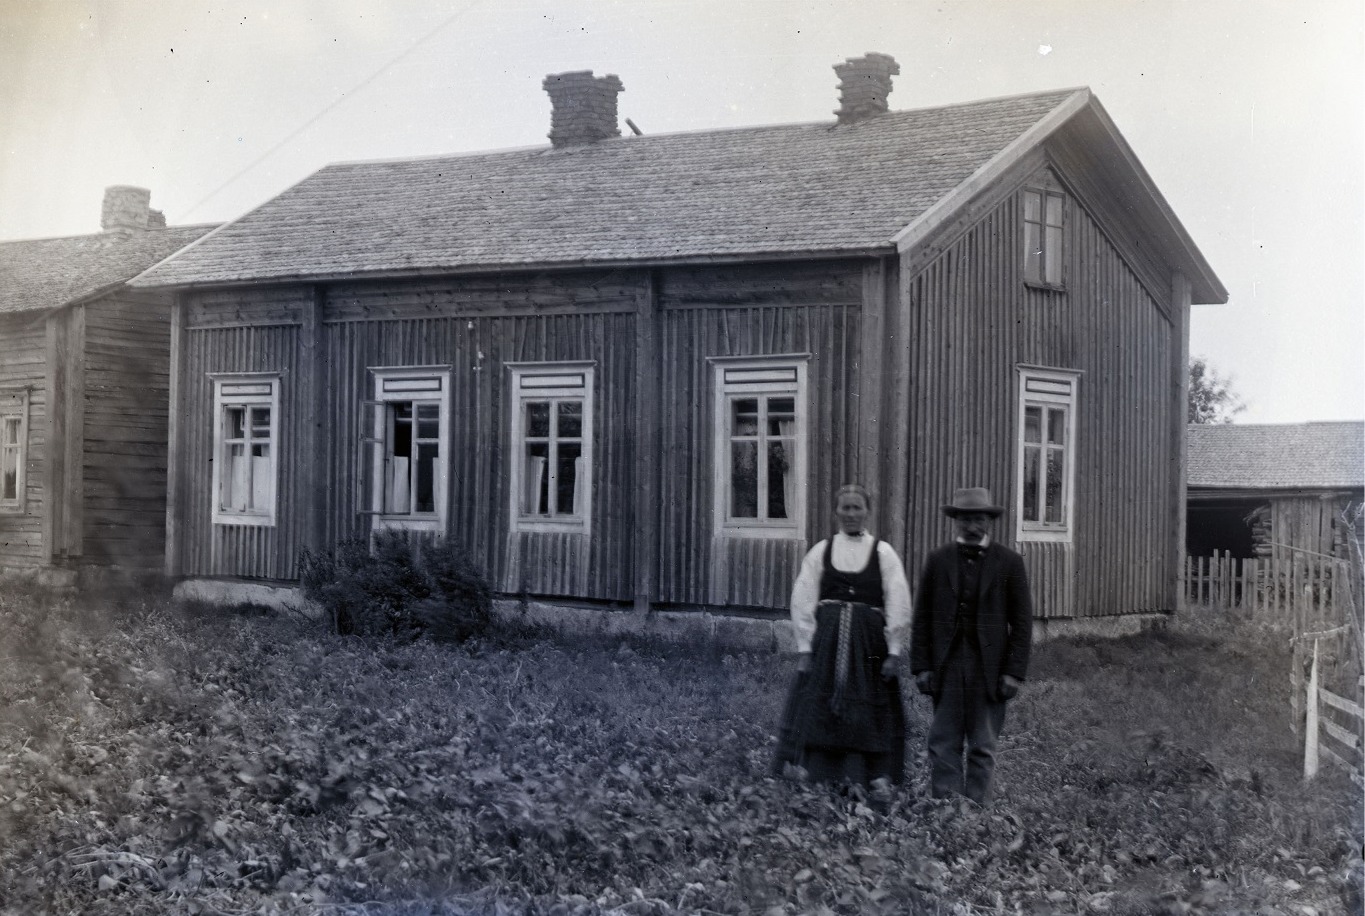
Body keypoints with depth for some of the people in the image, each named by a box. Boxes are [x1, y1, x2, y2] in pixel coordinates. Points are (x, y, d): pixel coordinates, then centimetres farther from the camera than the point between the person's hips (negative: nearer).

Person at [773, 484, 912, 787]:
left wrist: (893, 651, -5)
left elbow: (898, 605, 2)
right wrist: (805, 648, -3)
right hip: (826, 642, 1)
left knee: (869, 714, -1)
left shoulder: (883, 553, 5)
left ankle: (877, 779, 3)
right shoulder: (820, 552, 7)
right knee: (817, 710, -3)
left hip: (869, 643, -1)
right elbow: (802, 602, 5)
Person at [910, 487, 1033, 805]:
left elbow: (1022, 622, 1)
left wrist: (1014, 672, -6)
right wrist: (921, 667, -1)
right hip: (946, 666, 1)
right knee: (943, 744, 1)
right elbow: (922, 619, 6)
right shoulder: (938, 560, 7)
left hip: (989, 668, -1)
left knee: (982, 748, 4)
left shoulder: (1009, 563, 3)